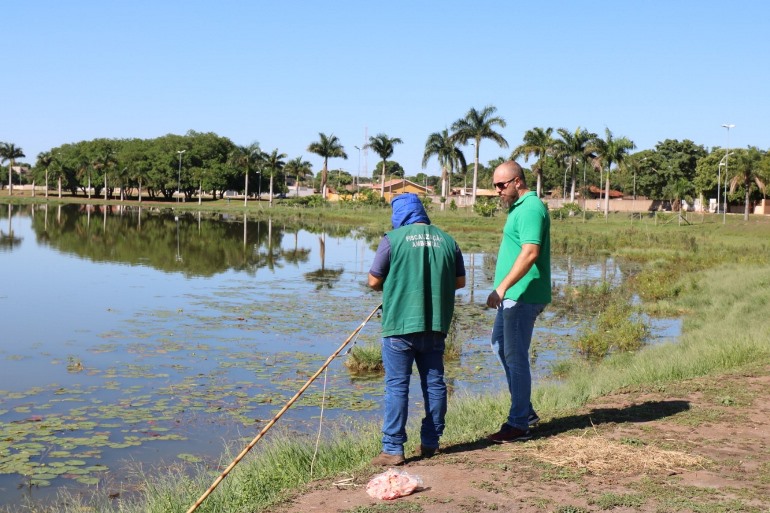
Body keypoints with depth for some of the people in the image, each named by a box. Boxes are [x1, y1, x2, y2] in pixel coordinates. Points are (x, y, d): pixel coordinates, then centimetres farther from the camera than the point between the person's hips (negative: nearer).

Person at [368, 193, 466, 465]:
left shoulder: (393, 239, -7)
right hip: (436, 325, 4)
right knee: (434, 383, 13)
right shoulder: (447, 240, 5)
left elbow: (374, 281, -5)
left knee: (397, 386, 0)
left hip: (400, 324, -4)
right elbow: (460, 281, 10)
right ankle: (430, 443, 21)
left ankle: (393, 449, 2)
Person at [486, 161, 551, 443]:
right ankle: (525, 411, 27)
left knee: (515, 356, -5)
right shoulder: (520, 207, 16)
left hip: (522, 297, -11)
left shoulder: (530, 208, -17)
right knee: (500, 345, 19)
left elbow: (530, 252, -29)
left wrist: (501, 288, -32)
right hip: (514, 296, 11)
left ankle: (518, 425, 5)